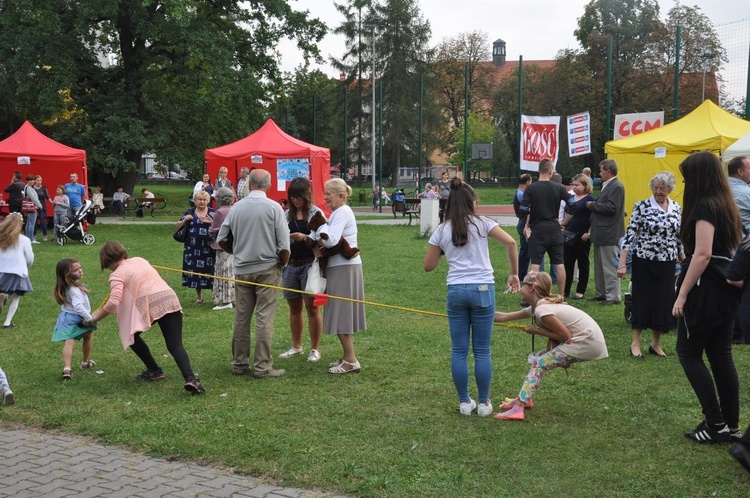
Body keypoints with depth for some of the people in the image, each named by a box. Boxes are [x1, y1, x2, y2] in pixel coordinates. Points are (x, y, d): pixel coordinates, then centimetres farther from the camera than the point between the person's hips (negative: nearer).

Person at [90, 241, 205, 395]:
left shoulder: (117, 274, 6)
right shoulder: (140, 260, 25)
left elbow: (114, 302, -9)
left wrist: (96, 317, 5)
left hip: (150, 305, -5)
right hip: (171, 298, 5)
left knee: (129, 334, 24)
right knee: (175, 345, -1)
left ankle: (154, 370, 25)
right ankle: (190, 378, -27)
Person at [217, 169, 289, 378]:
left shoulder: (236, 207, 2)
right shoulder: (273, 207, -9)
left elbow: (221, 240, 7)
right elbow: (284, 245, -12)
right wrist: (282, 264, 5)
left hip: (242, 270, 4)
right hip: (267, 269, -4)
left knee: (241, 319, 11)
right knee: (265, 318, -1)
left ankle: (239, 363, 18)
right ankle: (262, 366, -1)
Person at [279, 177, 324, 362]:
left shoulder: (316, 213, -3)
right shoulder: (287, 215, 10)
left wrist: (305, 237, -22)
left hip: (310, 264, -5)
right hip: (290, 265, 5)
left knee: (312, 307, 0)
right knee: (294, 307, 12)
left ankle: (315, 348, 10)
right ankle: (296, 346, 24)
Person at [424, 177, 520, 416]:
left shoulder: (441, 230, 6)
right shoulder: (481, 223, 1)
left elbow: (428, 266, 9)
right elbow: (510, 242, -11)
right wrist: (514, 274, -2)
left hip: (456, 291, 1)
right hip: (483, 289, -1)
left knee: (459, 350, 9)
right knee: (482, 350, 6)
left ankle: (464, 402, 14)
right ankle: (484, 403, 12)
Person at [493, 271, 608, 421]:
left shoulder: (541, 310, -18)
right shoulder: (535, 307, 12)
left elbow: (565, 335, -15)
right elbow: (504, 317, 15)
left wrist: (536, 331, -8)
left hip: (587, 342, -10)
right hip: (584, 338, 10)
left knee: (539, 363, -9)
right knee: (540, 357, 13)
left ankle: (518, 408, -17)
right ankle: (524, 398, 16)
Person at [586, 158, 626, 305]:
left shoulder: (616, 186, -14)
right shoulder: (608, 185, 16)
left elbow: (612, 208, -22)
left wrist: (593, 205, -13)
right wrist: (594, 206, 5)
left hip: (609, 234, -10)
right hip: (601, 233, 10)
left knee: (609, 266, -5)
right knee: (600, 265, 15)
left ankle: (613, 296, 1)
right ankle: (601, 293, 24)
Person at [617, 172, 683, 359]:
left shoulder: (676, 208, 6)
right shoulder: (642, 207, -8)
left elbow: (679, 237, 14)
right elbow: (629, 235, -11)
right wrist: (622, 264, -15)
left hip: (667, 264, 4)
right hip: (644, 262, -4)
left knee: (664, 302, 7)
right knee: (642, 300, 2)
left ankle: (656, 344, 21)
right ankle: (635, 342, 15)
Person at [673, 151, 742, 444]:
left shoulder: (705, 206, -14)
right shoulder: (726, 205, 14)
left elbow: (702, 254, -21)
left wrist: (682, 295, -19)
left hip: (705, 290, -9)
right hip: (726, 290, 9)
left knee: (689, 353, 0)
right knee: (721, 355, 11)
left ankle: (716, 424, -1)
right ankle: (731, 425, 15)